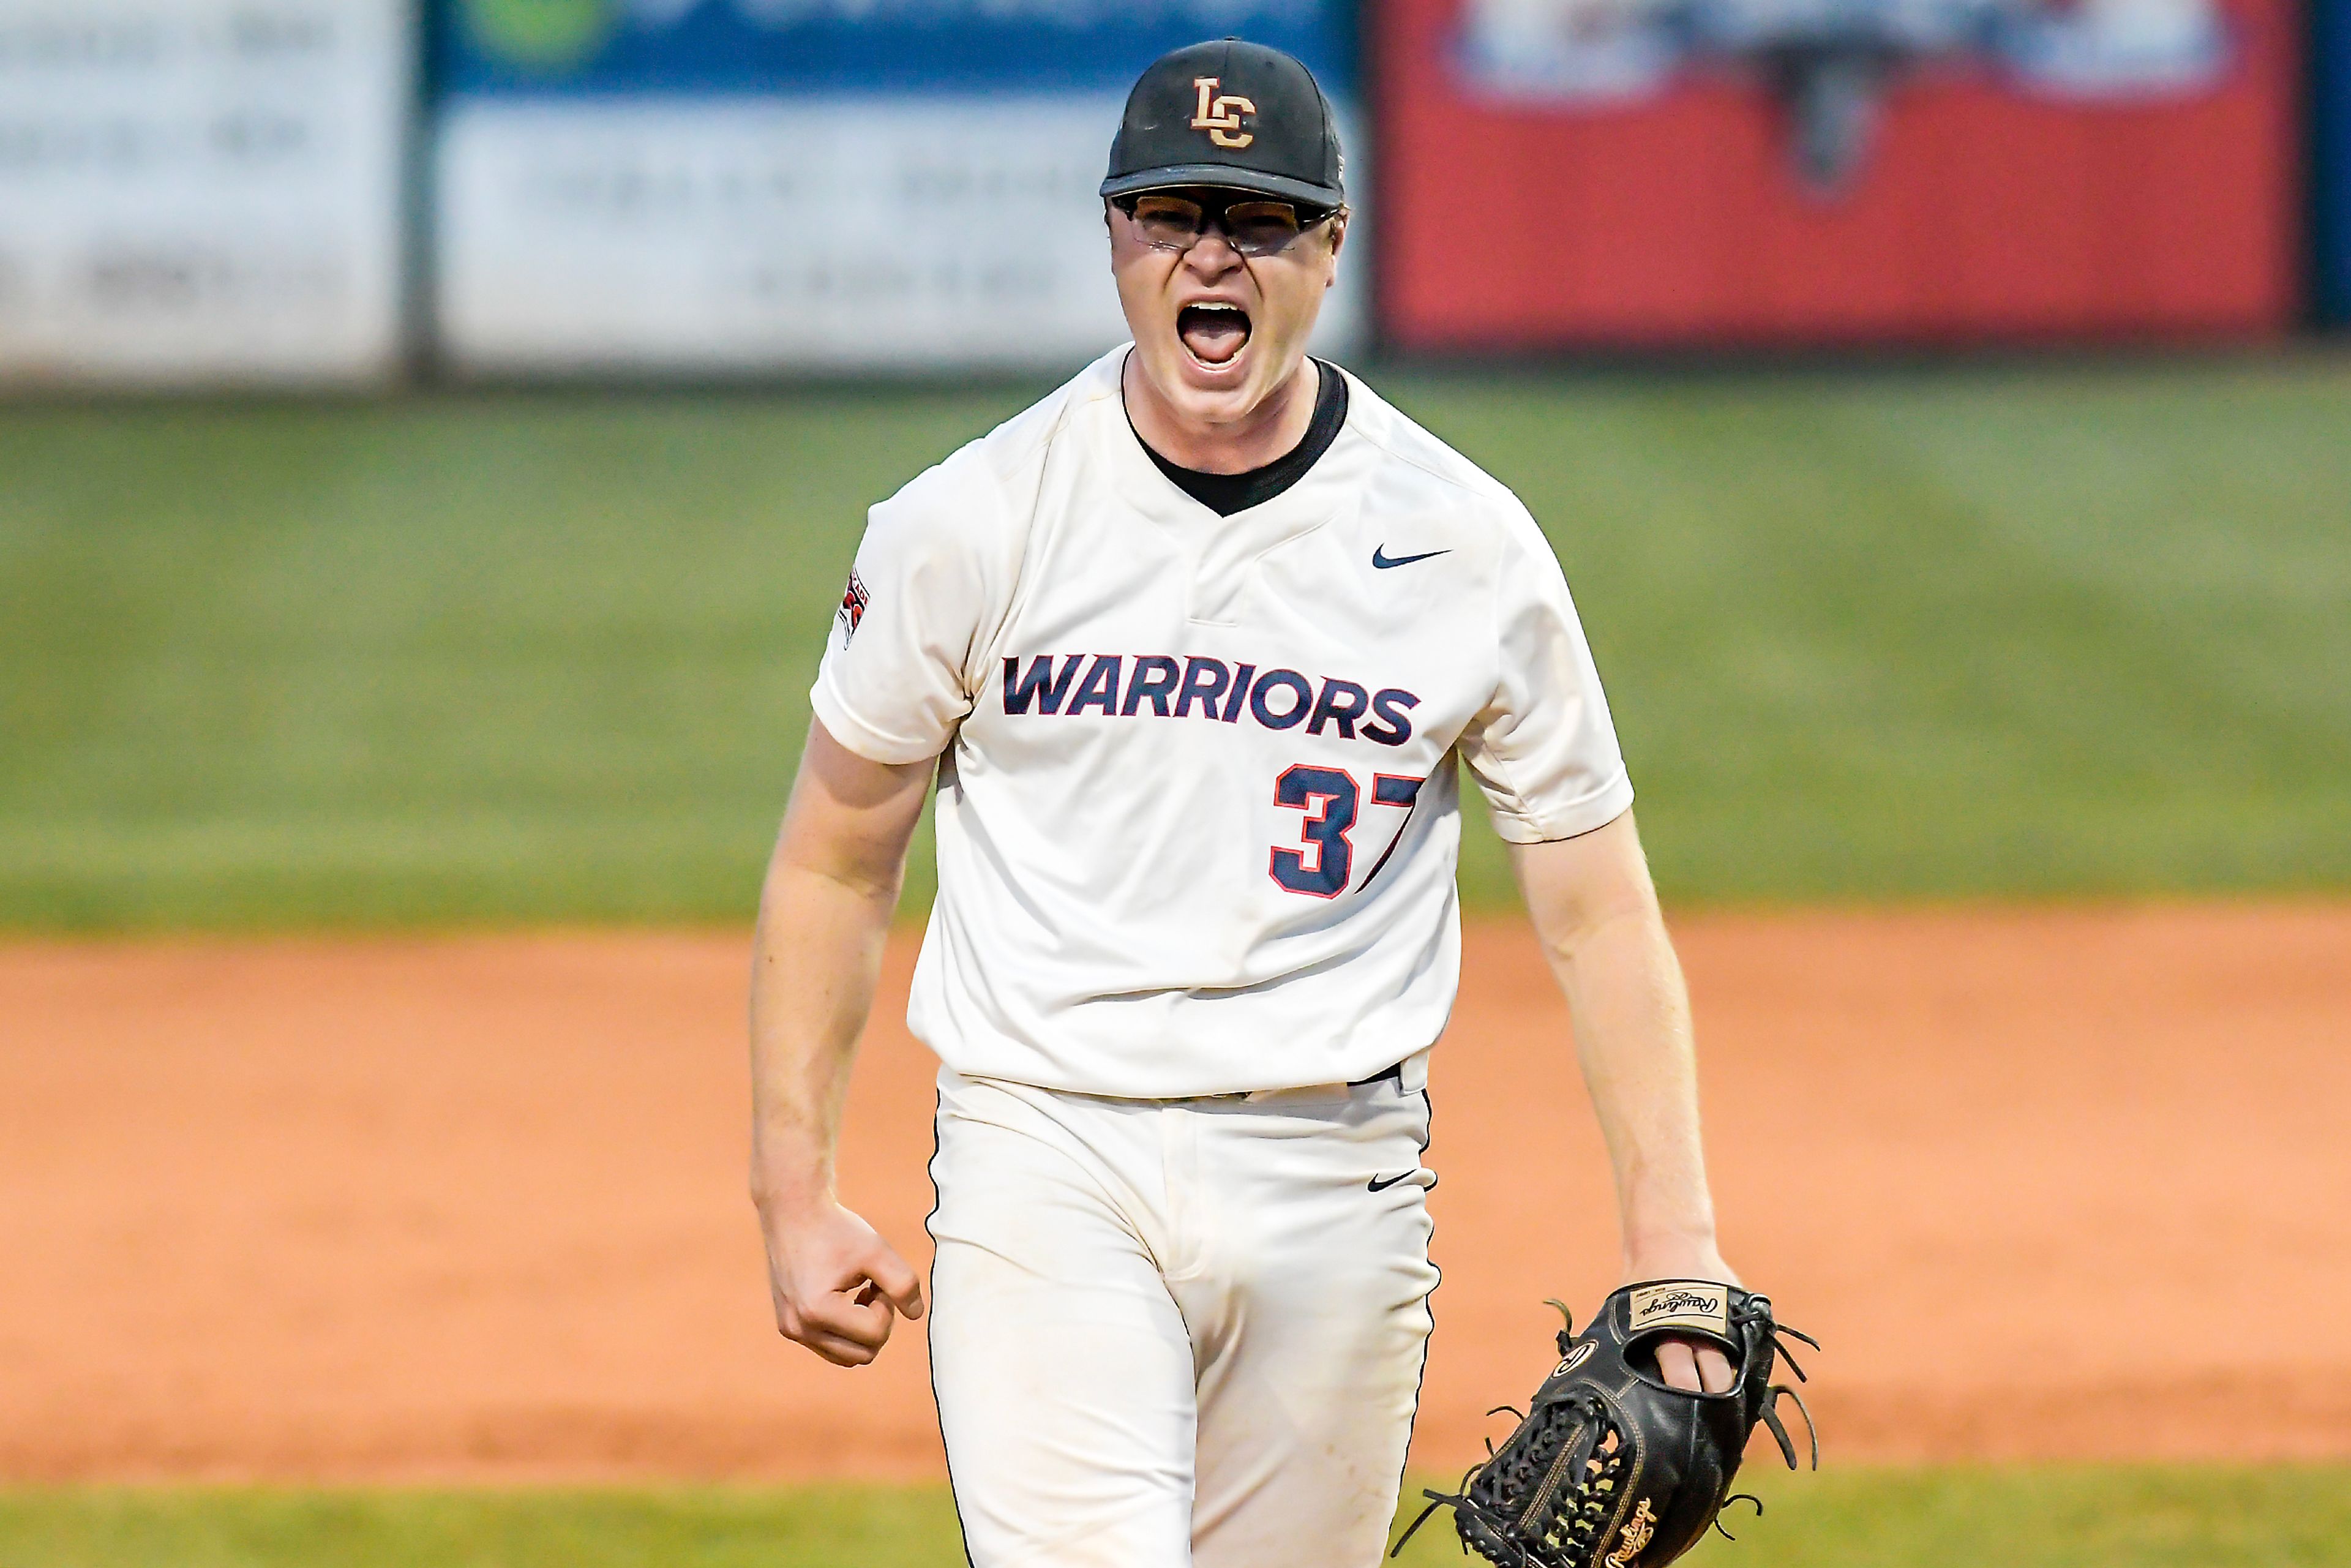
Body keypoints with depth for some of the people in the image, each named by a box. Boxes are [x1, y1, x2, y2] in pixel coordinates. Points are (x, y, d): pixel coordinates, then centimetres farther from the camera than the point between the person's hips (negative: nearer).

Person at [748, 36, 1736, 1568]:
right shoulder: (974, 524, -1)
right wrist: (796, 1199, 3)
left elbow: (1598, 908, 4)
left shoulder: (1469, 548, 1)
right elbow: (834, 863, 8)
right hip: (1047, 1168, -2)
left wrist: (1675, 1244, -5)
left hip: (1336, 1187, 2)